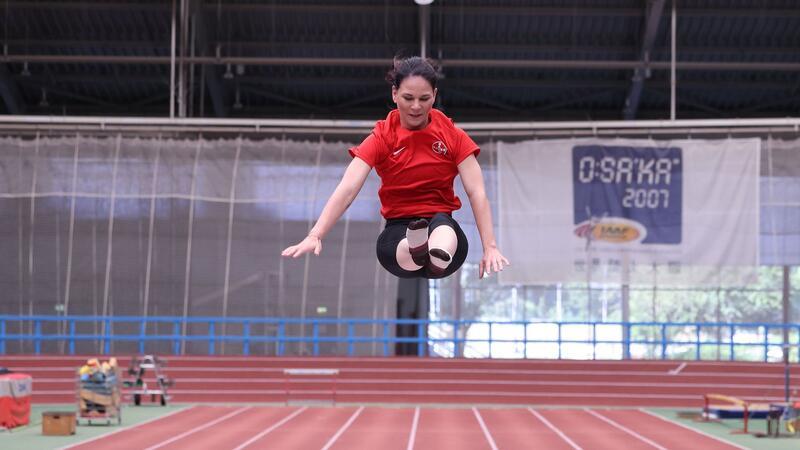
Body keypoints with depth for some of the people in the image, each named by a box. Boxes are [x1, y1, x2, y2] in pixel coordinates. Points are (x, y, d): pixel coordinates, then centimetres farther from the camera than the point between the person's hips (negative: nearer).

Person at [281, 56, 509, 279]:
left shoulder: (453, 136, 2)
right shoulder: (381, 138, -1)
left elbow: (477, 192, -6)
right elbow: (347, 190, -13)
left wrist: (490, 247, -20)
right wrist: (314, 236, -28)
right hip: (398, 230, 0)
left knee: (442, 223, -39)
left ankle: (439, 259, -71)